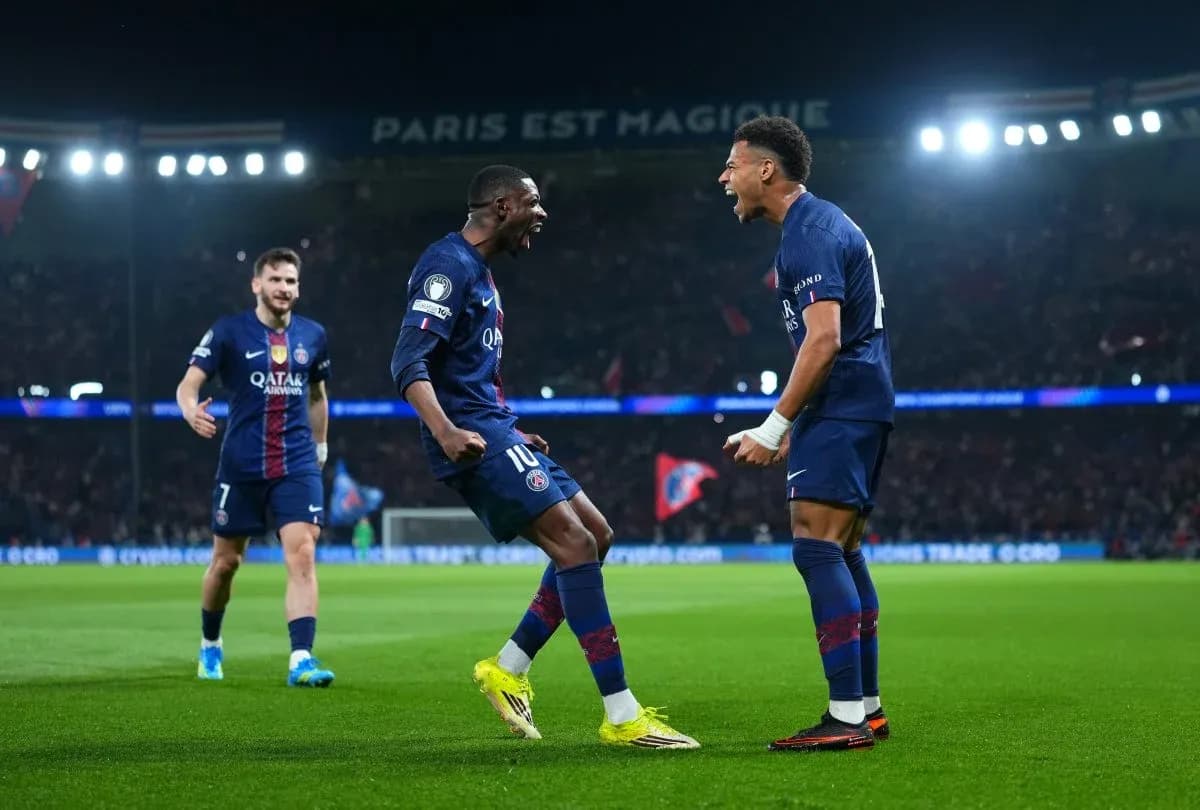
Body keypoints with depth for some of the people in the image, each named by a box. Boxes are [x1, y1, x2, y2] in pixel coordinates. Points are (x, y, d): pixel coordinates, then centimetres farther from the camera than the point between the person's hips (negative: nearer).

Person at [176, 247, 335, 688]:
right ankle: (210, 645, 33)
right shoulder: (228, 331, -3)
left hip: (298, 465, 2)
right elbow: (188, 384, -11)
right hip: (241, 465, -2)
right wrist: (191, 410, -32)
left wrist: (321, 443, 24)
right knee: (225, 561, 9)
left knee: (302, 554, -15)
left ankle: (302, 659, -20)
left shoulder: (313, 335, 8)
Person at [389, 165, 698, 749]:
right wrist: (446, 432, -37)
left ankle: (507, 671, 14)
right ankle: (622, 717, -18)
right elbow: (409, 362, -23)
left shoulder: (478, 272, 20)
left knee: (595, 536, 11)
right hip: (474, 440, -11)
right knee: (575, 545, -17)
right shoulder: (449, 266, -12)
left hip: (493, 434, 11)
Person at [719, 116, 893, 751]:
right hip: (859, 408, 11)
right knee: (843, 555, 13)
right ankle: (867, 709, 17)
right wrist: (791, 429, 22)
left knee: (816, 549, -14)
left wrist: (773, 428, -19)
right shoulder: (821, 224, 19)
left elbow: (824, 340, -23)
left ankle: (847, 717, -17)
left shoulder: (810, 234, -14)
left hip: (842, 410, -11)